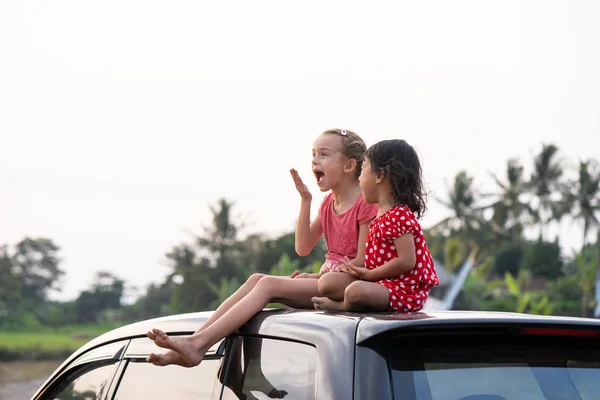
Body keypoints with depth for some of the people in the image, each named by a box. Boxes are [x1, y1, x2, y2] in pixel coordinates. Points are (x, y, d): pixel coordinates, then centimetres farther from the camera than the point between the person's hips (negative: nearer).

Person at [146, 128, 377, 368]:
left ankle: (197, 345, -31)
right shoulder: (329, 202, 18)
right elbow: (303, 248, 12)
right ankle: (190, 345, -23)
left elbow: (363, 261, -14)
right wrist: (305, 200, 5)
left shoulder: (366, 204, -10)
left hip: (345, 284, -8)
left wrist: (318, 276, -14)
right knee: (256, 279, -12)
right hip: (325, 279, 8)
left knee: (268, 284, -23)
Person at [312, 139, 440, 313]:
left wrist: (369, 274, -17)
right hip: (390, 284, 12)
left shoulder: (399, 216, -20)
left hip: (404, 290, -12)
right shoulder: (384, 214, 14)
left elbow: (406, 261, -25)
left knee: (356, 291, -32)